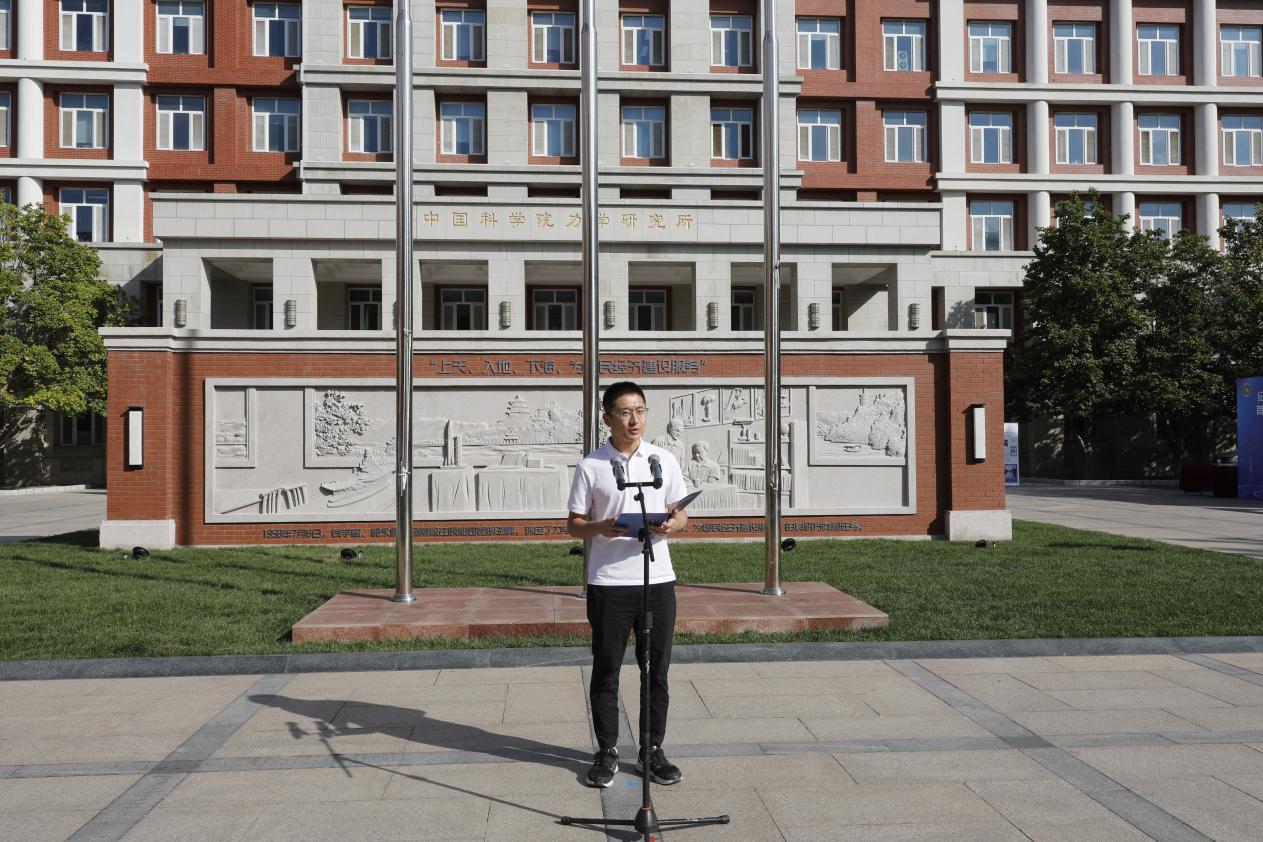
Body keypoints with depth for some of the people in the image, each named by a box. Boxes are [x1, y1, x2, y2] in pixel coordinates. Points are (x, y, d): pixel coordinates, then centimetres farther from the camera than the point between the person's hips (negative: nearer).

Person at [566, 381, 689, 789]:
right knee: (606, 670, 7)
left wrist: (671, 525, -14)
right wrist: (600, 528, -19)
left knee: (657, 669, 8)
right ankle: (607, 752, 22)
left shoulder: (664, 460, 6)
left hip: (657, 577, 2)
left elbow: (682, 514, 9)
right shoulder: (590, 466, 0)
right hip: (608, 582, -2)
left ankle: (652, 750, 23)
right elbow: (574, 524, 3)